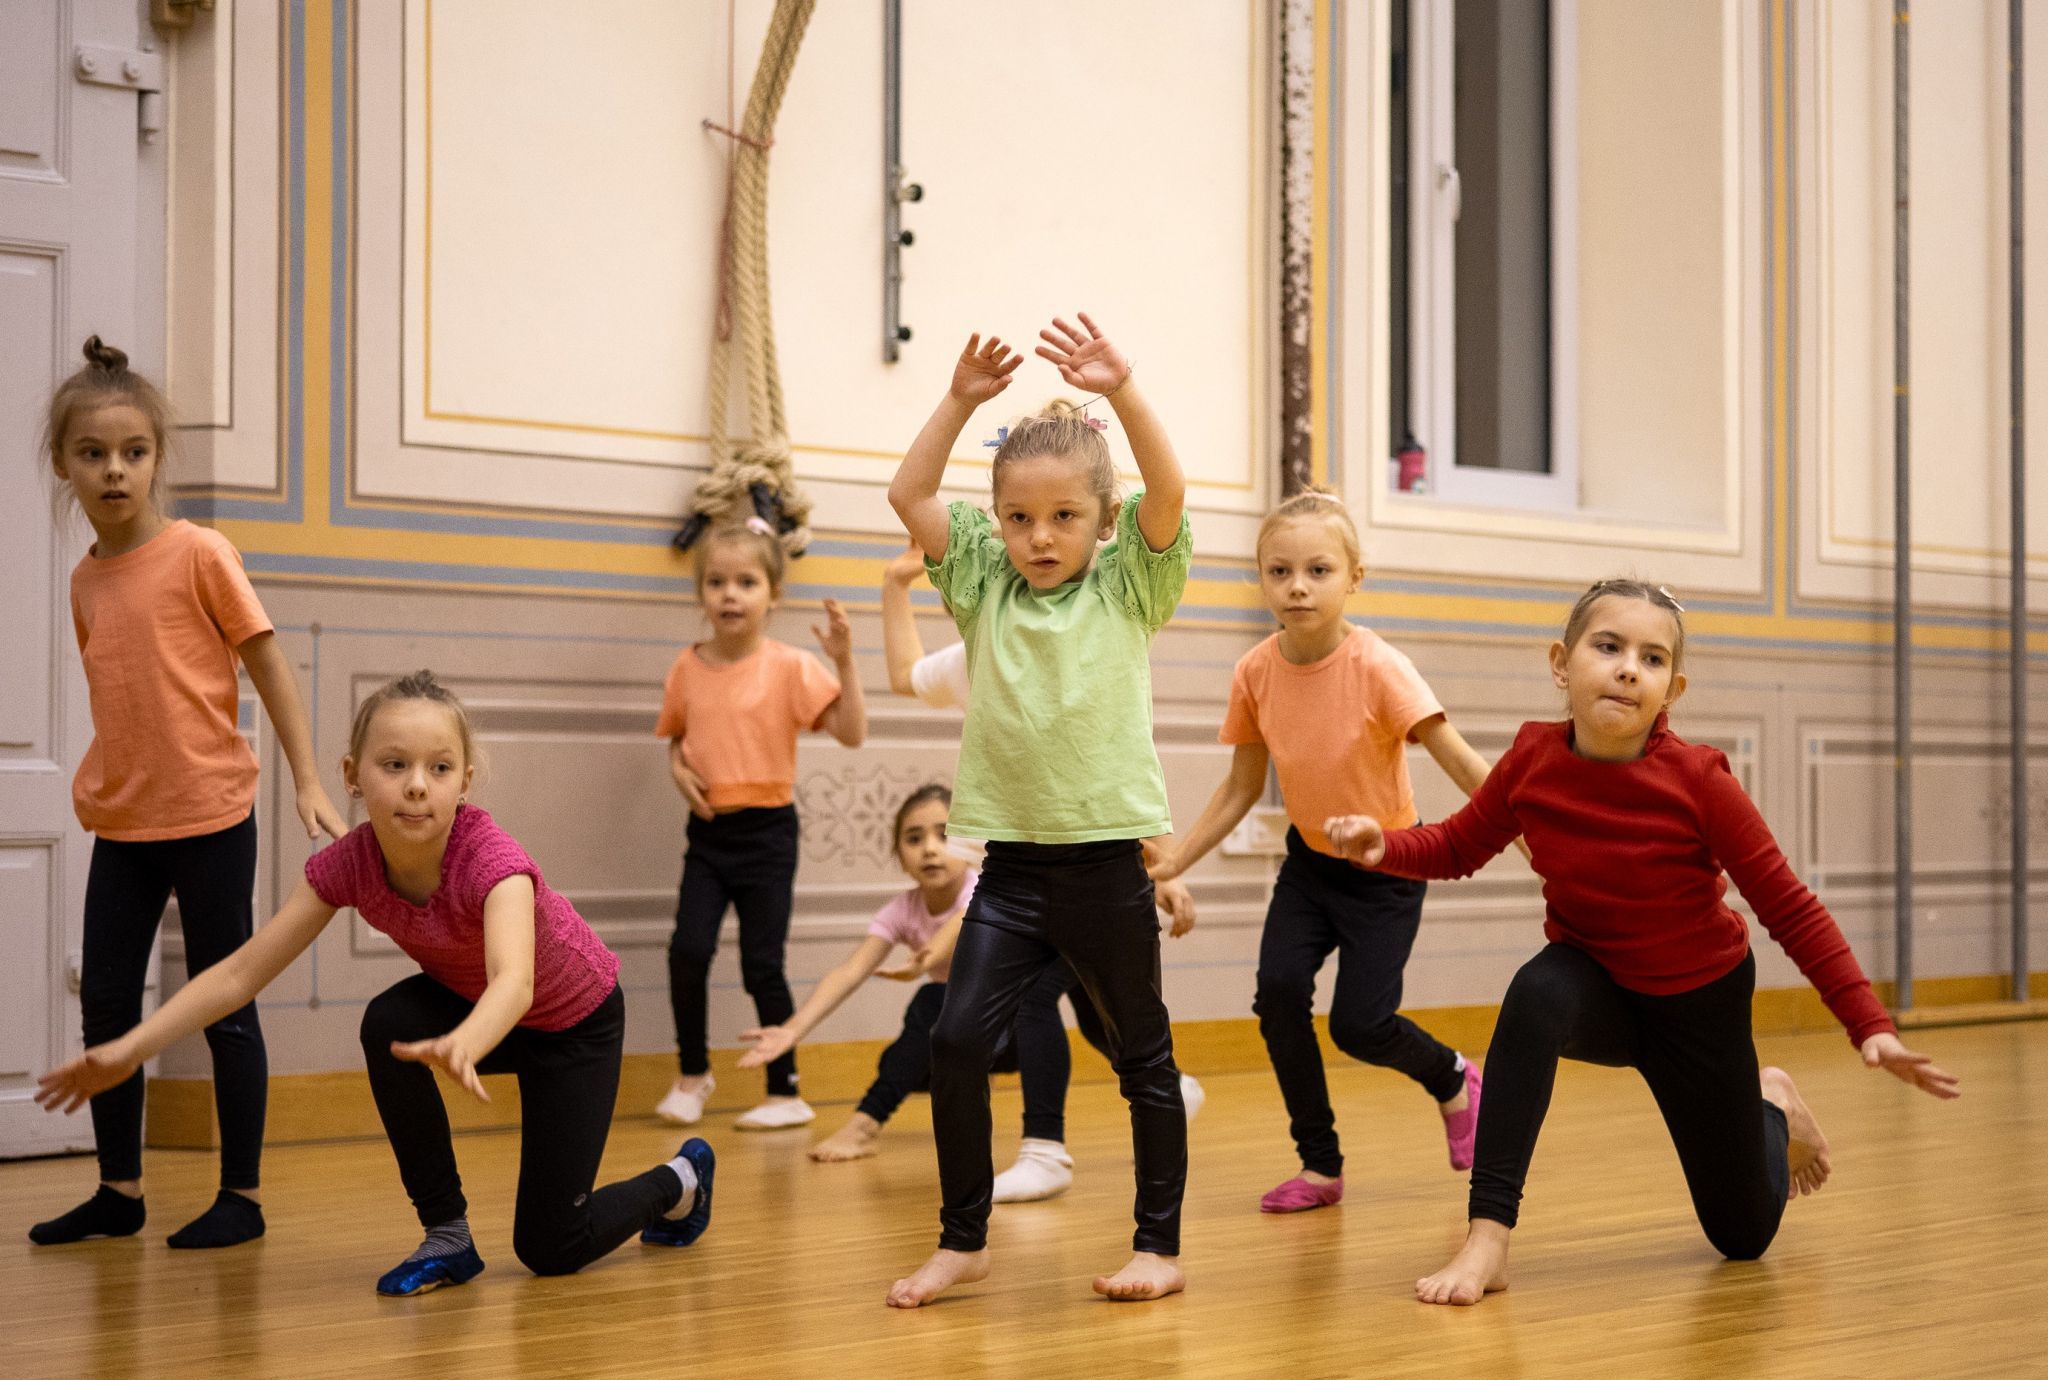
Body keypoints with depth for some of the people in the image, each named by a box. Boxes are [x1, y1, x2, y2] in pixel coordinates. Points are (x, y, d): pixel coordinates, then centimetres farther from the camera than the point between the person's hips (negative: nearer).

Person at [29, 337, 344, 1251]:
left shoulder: (200, 555, -8)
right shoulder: (85, 579, 8)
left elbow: (268, 665, -6)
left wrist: (307, 781, -7)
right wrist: (103, 781, 8)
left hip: (211, 816, -5)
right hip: (122, 824, 6)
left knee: (222, 1005, 2)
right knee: (105, 1001, 7)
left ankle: (242, 1194, 12)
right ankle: (119, 1190, 19)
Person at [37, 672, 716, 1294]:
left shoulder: (490, 859, -39)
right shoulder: (348, 864, -23)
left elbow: (514, 981, -56)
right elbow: (242, 971, -20)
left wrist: (461, 1047, -77)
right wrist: (131, 1048, -30)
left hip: (576, 1020, -4)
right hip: (469, 1005, 5)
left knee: (551, 1249, -5)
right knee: (389, 1022, -30)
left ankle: (681, 1178, 27)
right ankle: (447, 1235, -11)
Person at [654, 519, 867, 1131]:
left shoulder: (791, 667, -9)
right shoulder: (688, 667, 2)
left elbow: (851, 732, -16)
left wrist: (843, 661, -24)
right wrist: (678, 768, -3)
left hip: (766, 829, -3)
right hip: (708, 830, 3)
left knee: (762, 965, 0)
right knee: (688, 950, -11)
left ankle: (785, 1093, 14)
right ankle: (692, 1073, 11)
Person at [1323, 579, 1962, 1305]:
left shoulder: (1698, 780, -27)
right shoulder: (1532, 760, -19)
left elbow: (1789, 906, -19)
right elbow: (1458, 846, -3)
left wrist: (1870, 1026, -23)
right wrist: (1384, 846, -24)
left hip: (1699, 1002, -1)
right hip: (1595, 984, 1)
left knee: (1744, 1237, 11)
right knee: (1538, 994, -39)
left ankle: (1772, 1107, 46)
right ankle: (1487, 1238, -36)